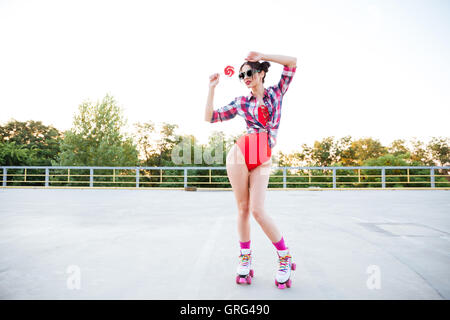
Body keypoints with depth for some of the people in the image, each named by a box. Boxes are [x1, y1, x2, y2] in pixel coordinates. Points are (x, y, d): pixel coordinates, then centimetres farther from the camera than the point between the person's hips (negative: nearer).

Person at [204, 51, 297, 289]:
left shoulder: (276, 92, 13)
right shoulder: (241, 103, 13)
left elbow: (292, 62, 5)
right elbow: (210, 117, 13)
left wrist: (260, 56, 3)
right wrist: (212, 88, 10)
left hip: (263, 160, -1)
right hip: (240, 154, 2)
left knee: (257, 210, -11)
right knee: (243, 208, 2)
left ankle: (285, 257, 7)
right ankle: (245, 257, 17)